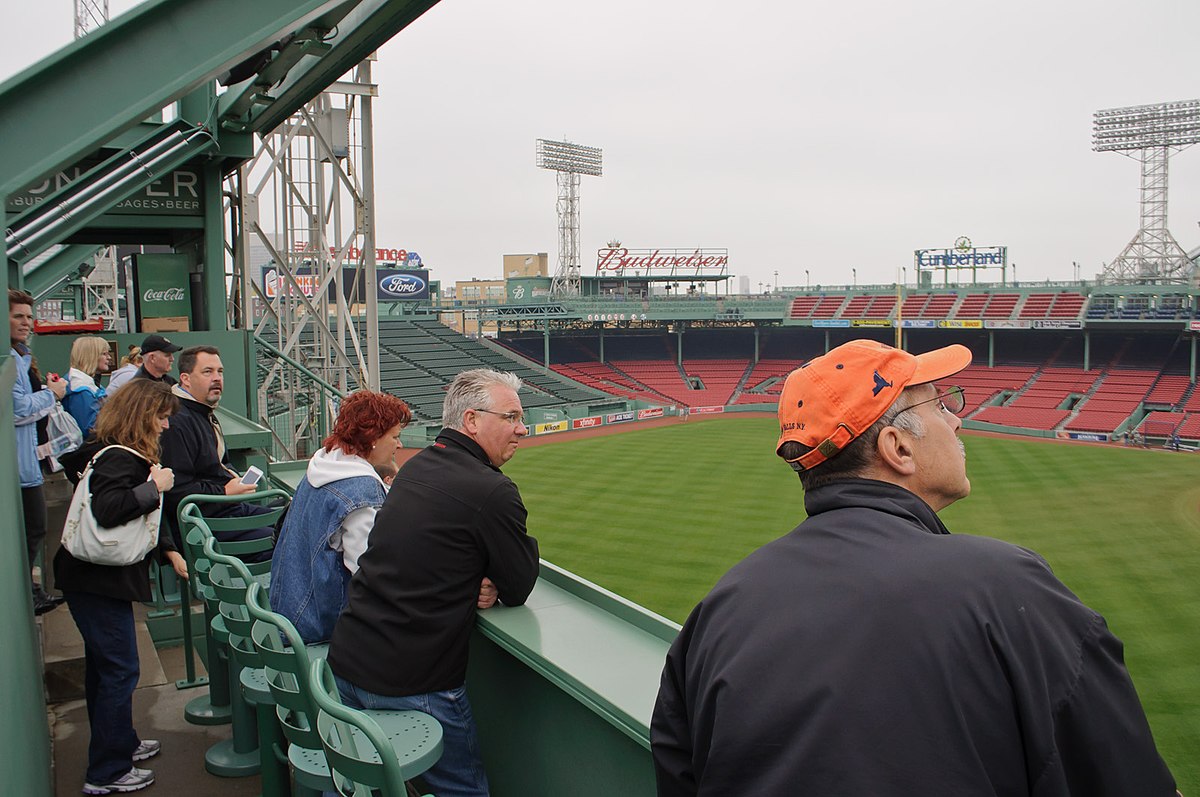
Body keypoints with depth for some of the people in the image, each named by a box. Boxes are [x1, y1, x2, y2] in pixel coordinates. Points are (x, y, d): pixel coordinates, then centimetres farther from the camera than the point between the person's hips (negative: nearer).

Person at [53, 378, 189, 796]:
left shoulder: (123, 455, 13)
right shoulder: (119, 458, -20)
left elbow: (141, 517, 21)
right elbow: (108, 509, -37)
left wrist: (169, 551, 14)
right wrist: (154, 486, -25)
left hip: (97, 577, 11)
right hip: (97, 580, -11)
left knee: (103, 666, 21)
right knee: (119, 670, -2)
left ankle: (120, 744, 38)